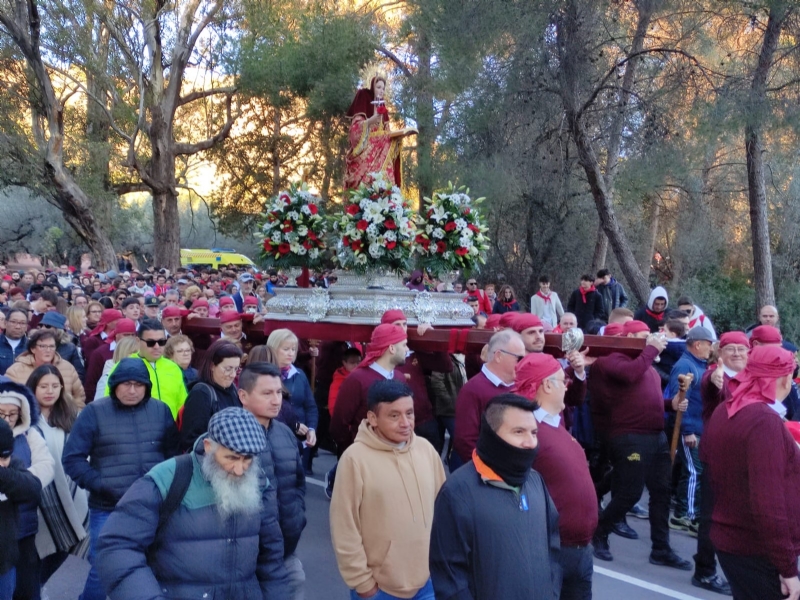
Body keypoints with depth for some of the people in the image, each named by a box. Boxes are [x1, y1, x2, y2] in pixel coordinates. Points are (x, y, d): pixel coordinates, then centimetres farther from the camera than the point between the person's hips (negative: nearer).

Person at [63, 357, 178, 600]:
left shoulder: (161, 410, 4)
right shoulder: (94, 412, -3)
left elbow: (174, 452, 12)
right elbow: (72, 458, -3)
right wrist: (99, 484, -12)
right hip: (108, 509, -2)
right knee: (102, 570, 1)